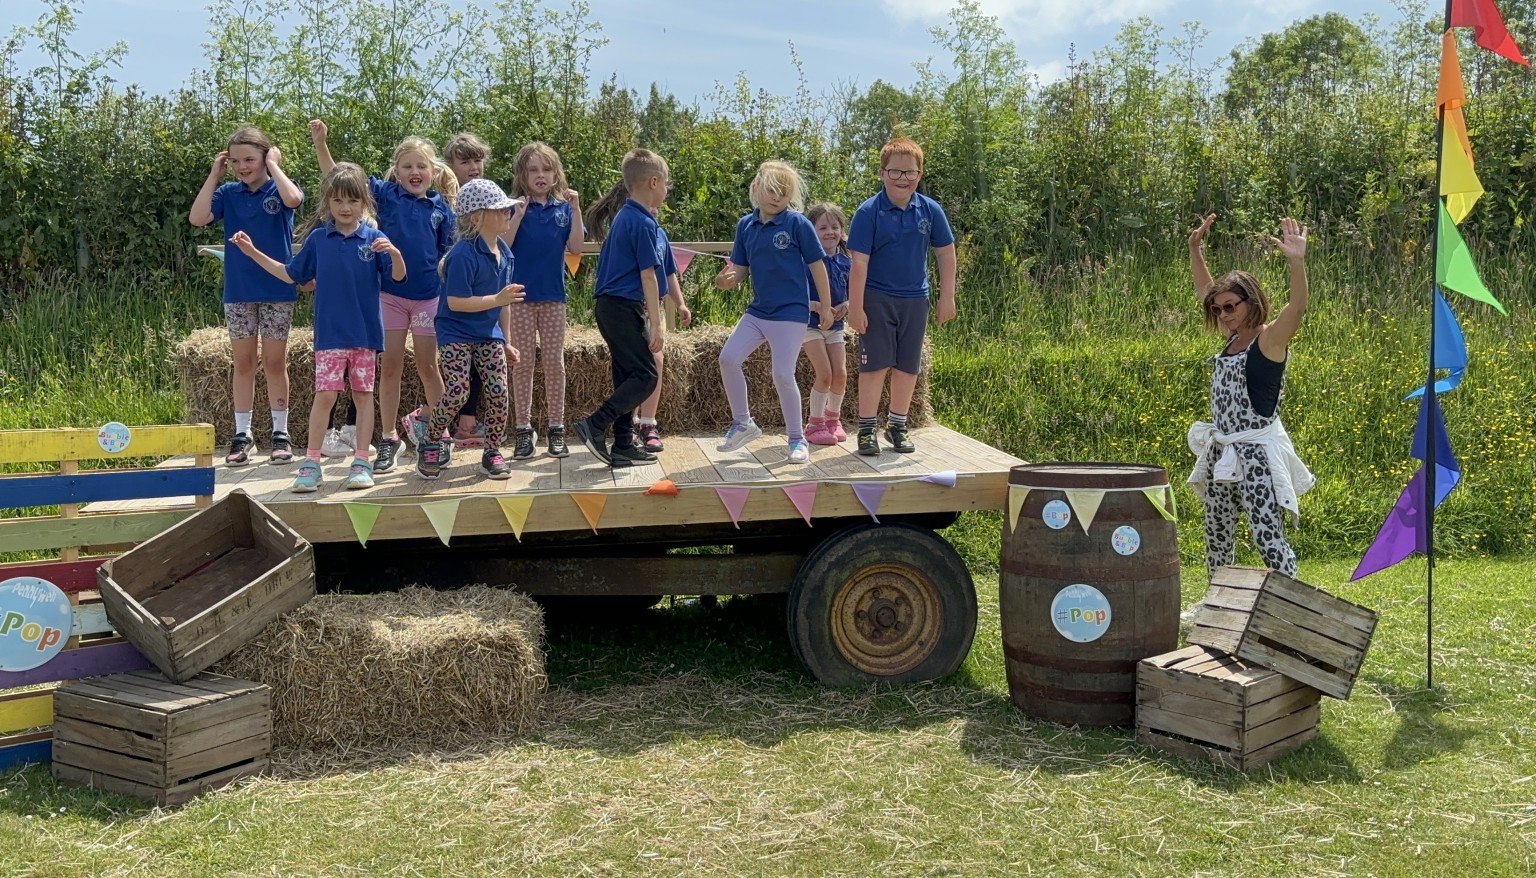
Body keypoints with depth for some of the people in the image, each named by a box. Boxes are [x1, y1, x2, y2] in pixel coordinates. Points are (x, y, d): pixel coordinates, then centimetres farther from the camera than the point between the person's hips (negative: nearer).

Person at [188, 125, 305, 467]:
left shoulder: (279, 189, -2)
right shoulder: (228, 193, 4)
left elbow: (293, 199, -27)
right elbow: (197, 218, -10)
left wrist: (274, 165, -13)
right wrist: (214, 176, -5)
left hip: (277, 289, -2)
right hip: (238, 290, 3)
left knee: (274, 362, 4)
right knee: (242, 363, 7)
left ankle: (280, 434, 13)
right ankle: (242, 435, 13)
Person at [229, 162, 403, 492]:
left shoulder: (373, 239, -3)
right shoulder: (318, 238, 4)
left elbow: (398, 276, -9)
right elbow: (292, 275, 15)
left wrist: (394, 253, -29)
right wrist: (253, 253, 11)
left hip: (365, 332, -1)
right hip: (330, 334, 1)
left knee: (363, 394, 7)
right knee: (324, 395, -3)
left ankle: (362, 463, 14)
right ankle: (311, 463, 5)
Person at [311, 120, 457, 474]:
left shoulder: (441, 207, 1)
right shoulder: (387, 193, -2)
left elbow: (447, 255, 7)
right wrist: (320, 141, -18)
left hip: (427, 296, 0)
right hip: (390, 294, 0)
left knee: (428, 367, 10)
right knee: (390, 367, 5)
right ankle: (388, 439, 14)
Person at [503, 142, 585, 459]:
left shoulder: (563, 208, 4)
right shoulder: (514, 207, -2)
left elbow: (575, 248, -4)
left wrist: (576, 209, -12)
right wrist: (519, 214, -20)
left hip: (553, 294, 2)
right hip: (521, 295, -2)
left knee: (554, 362, 5)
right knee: (523, 363, 3)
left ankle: (556, 428, 12)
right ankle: (523, 429, 10)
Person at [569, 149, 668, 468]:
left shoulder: (623, 217, 16)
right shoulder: (643, 223, -12)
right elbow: (647, 277, -14)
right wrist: (655, 325, -14)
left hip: (609, 305, 10)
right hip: (624, 307, -10)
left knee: (628, 376, 11)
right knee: (645, 376, -8)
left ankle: (623, 447, 13)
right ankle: (594, 426, -13)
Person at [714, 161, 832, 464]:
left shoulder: (797, 224, -9)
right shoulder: (746, 225, 5)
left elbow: (817, 265, -4)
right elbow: (740, 268, 10)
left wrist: (826, 307, -1)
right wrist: (727, 279, -14)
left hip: (790, 313, -5)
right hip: (758, 310, 5)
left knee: (783, 375, -8)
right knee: (728, 358, -4)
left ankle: (797, 438, 9)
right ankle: (743, 423, 14)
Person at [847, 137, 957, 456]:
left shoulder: (930, 210, -2)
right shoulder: (869, 212, -12)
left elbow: (945, 253, 8)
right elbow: (859, 262, -13)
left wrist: (947, 298, 7)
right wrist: (855, 307, -15)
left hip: (915, 299, 4)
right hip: (877, 299, -4)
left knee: (908, 367, 11)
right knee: (875, 364, -3)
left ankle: (897, 425, 25)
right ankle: (867, 429, 7)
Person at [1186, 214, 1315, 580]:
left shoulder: (1270, 339, -10)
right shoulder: (1233, 337, 10)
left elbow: (1298, 306, -30)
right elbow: (1204, 291, 22)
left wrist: (1296, 261, -42)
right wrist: (1195, 249, 18)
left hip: (1256, 453, -8)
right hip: (1221, 453, 8)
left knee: (1268, 538, -10)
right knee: (1217, 538, 13)